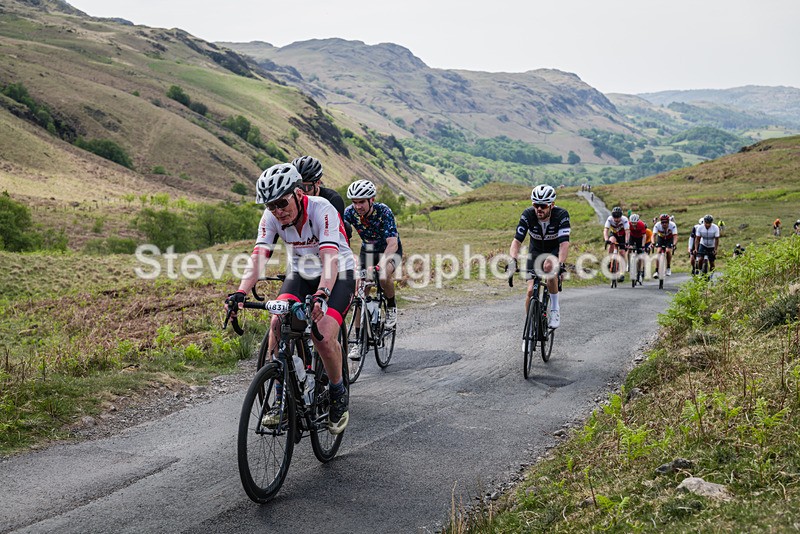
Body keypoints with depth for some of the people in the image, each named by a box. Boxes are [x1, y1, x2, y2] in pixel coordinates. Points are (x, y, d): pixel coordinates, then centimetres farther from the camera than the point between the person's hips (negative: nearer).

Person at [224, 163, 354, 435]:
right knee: (278, 323, -22)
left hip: (338, 274, -4)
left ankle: (339, 396, 2)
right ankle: (282, 397, -7)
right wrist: (240, 292, -42)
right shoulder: (271, 217, -15)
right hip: (301, 273, 4)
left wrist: (321, 294, -58)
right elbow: (258, 257, -25)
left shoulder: (321, 210, -29)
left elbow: (330, 258, -41)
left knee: (323, 336, -25)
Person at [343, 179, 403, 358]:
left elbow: (392, 244, -39)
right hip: (367, 251, 4)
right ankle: (358, 340, 1)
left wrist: (380, 265, -55)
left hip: (390, 251, -4)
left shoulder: (383, 212, -30)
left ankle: (392, 307, -6)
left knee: (384, 276, -35)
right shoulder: (350, 212, -20)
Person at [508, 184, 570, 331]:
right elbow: (517, 240, -32)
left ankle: (555, 309, -12)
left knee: (551, 271, -34)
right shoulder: (528, 215, -27)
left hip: (555, 250, -2)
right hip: (535, 251, 2)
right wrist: (513, 261, -49)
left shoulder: (561, 215, -30)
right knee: (531, 291, -11)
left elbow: (564, 243, -39)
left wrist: (559, 263, -55)